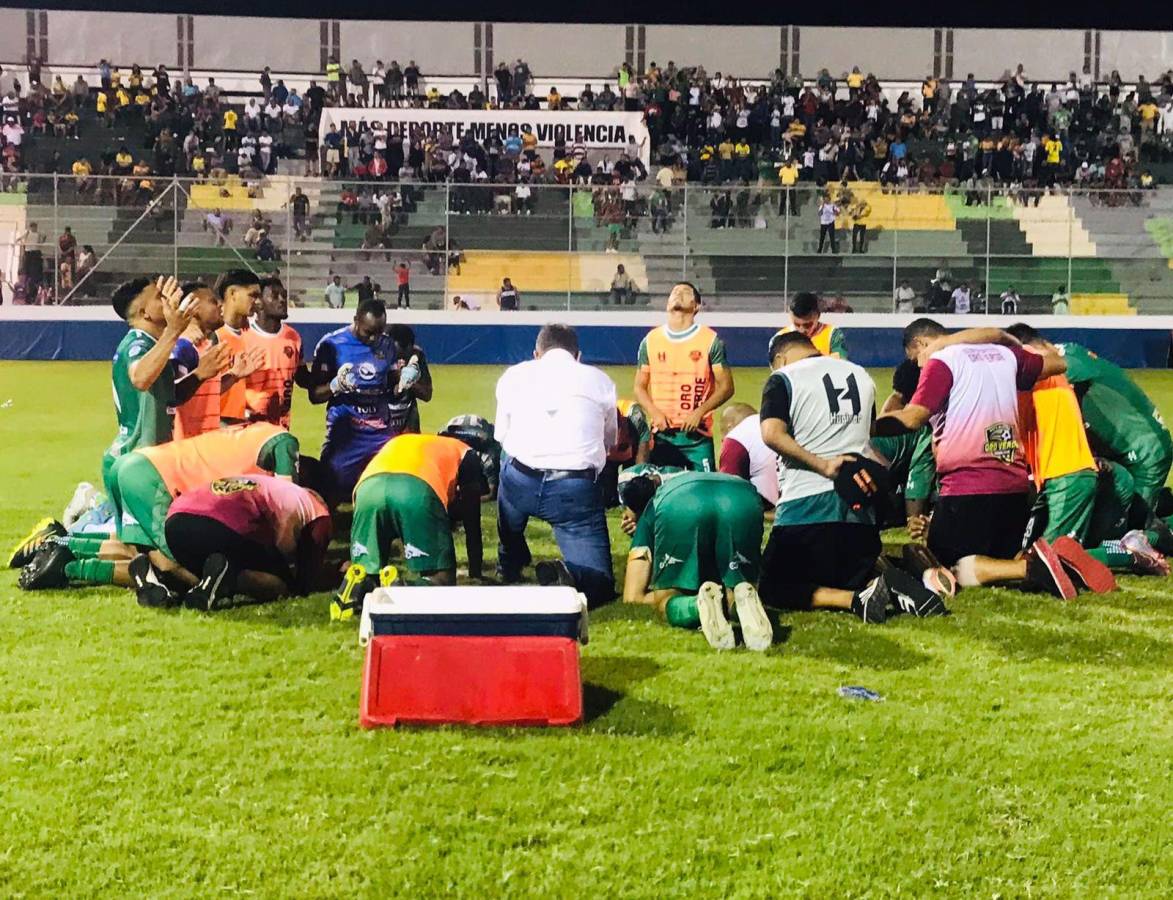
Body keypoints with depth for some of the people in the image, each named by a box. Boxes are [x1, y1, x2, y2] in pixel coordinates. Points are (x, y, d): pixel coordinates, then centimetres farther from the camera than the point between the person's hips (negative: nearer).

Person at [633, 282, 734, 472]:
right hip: (661, 434, 3)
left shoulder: (710, 340, -1)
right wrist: (654, 413, -7)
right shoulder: (651, 340, 8)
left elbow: (726, 387, 0)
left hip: (697, 434, -3)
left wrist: (700, 412, -13)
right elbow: (640, 387, 11)